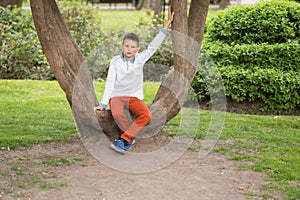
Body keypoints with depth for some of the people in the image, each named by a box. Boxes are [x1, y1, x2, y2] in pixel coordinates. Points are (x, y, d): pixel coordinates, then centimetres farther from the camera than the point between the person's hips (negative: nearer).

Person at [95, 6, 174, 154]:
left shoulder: (140, 59, 1)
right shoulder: (115, 61, -3)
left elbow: (153, 46, 0)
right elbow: (110, 83, -4)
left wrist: (167, 24, -3)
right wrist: (103, 104, -8)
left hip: (134, 97, 2)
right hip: (117, 96, -2)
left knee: (147, 115, -28)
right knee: (117, 114, -36)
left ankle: (123, 139, -28)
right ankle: (131, 137, -15)